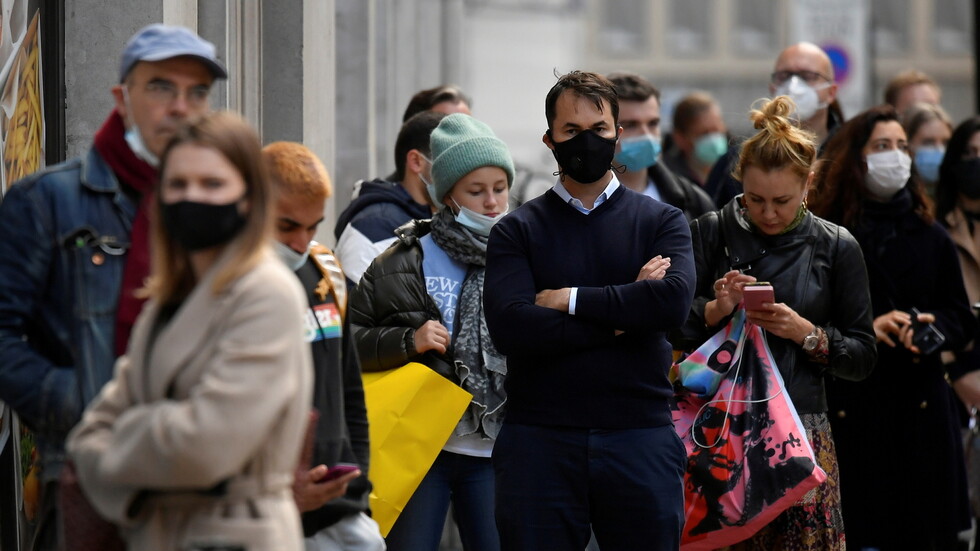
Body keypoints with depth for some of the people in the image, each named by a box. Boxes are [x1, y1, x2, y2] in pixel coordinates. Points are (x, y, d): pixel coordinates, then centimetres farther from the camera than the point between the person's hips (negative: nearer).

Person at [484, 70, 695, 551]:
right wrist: (622, 316, -8)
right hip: (540, 440, 0)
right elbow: (510, 326, -10)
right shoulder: (516, 231, 7)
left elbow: (674, 302, -10)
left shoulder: (661, 222, 10)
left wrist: (570, 300, -8)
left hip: (640, 437, 1)